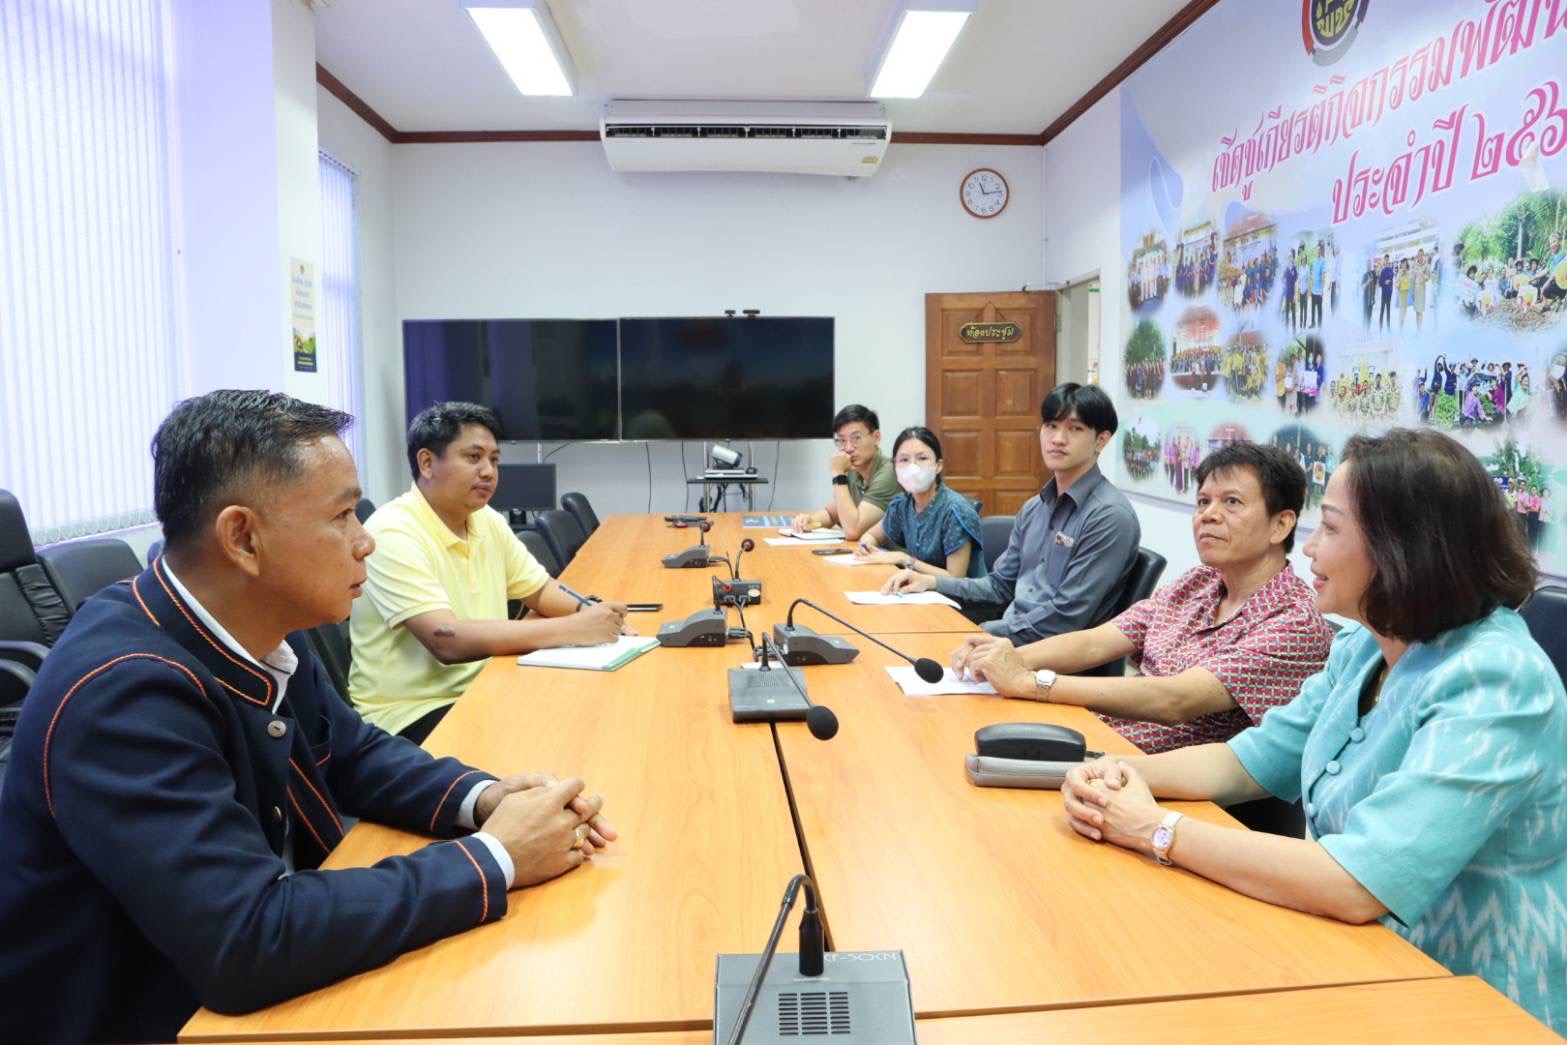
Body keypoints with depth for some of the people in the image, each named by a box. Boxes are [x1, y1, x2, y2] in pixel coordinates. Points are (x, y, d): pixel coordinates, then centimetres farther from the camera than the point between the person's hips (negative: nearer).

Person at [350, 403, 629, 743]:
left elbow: (539, 590, 15)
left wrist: (588, 612, -8)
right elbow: (447, 641, -28)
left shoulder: (488, 521, 6)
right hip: (409, 715, -7)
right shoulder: (392, 534, -19)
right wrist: (572, 629, -29)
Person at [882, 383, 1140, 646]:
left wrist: (978, 633, -16)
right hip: (1009, 636, 7)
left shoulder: (1110, 516, -15)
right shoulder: (1034, 508, 12)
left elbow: (1066, 619, -19)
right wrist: (931, 582, 2)